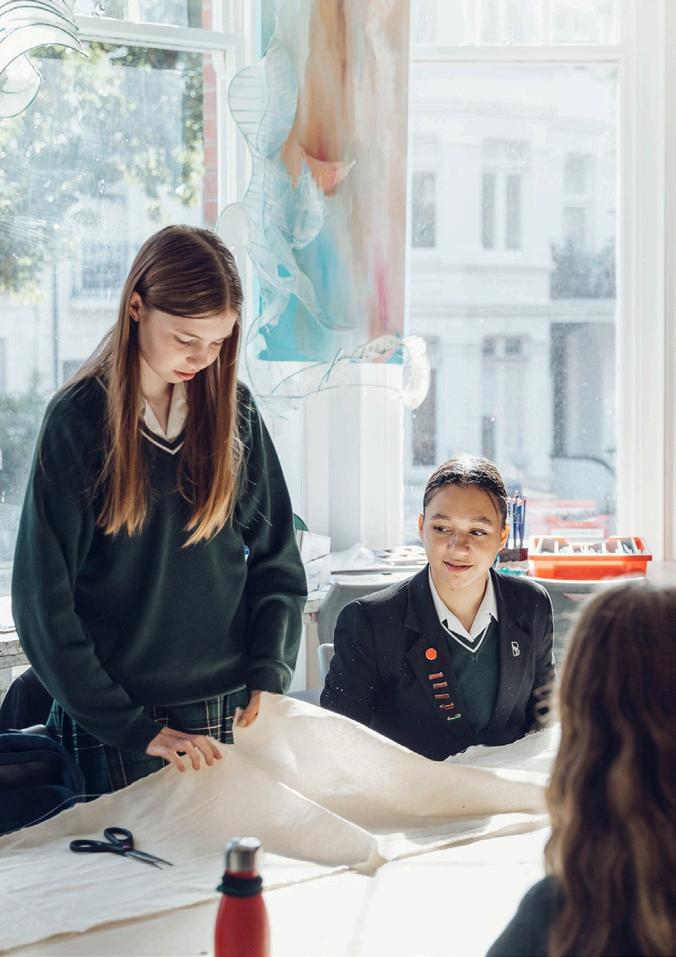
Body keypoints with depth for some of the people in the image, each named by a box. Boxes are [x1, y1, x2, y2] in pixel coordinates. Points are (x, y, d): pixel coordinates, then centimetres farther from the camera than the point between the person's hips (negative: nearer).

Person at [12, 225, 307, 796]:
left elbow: (276, 559, 7)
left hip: (231, 711, 3)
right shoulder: (78, 420, -8)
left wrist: (269, 678, -7)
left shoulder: (233, 407, 3)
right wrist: (135, 729, -14)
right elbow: (44, 603, -10)